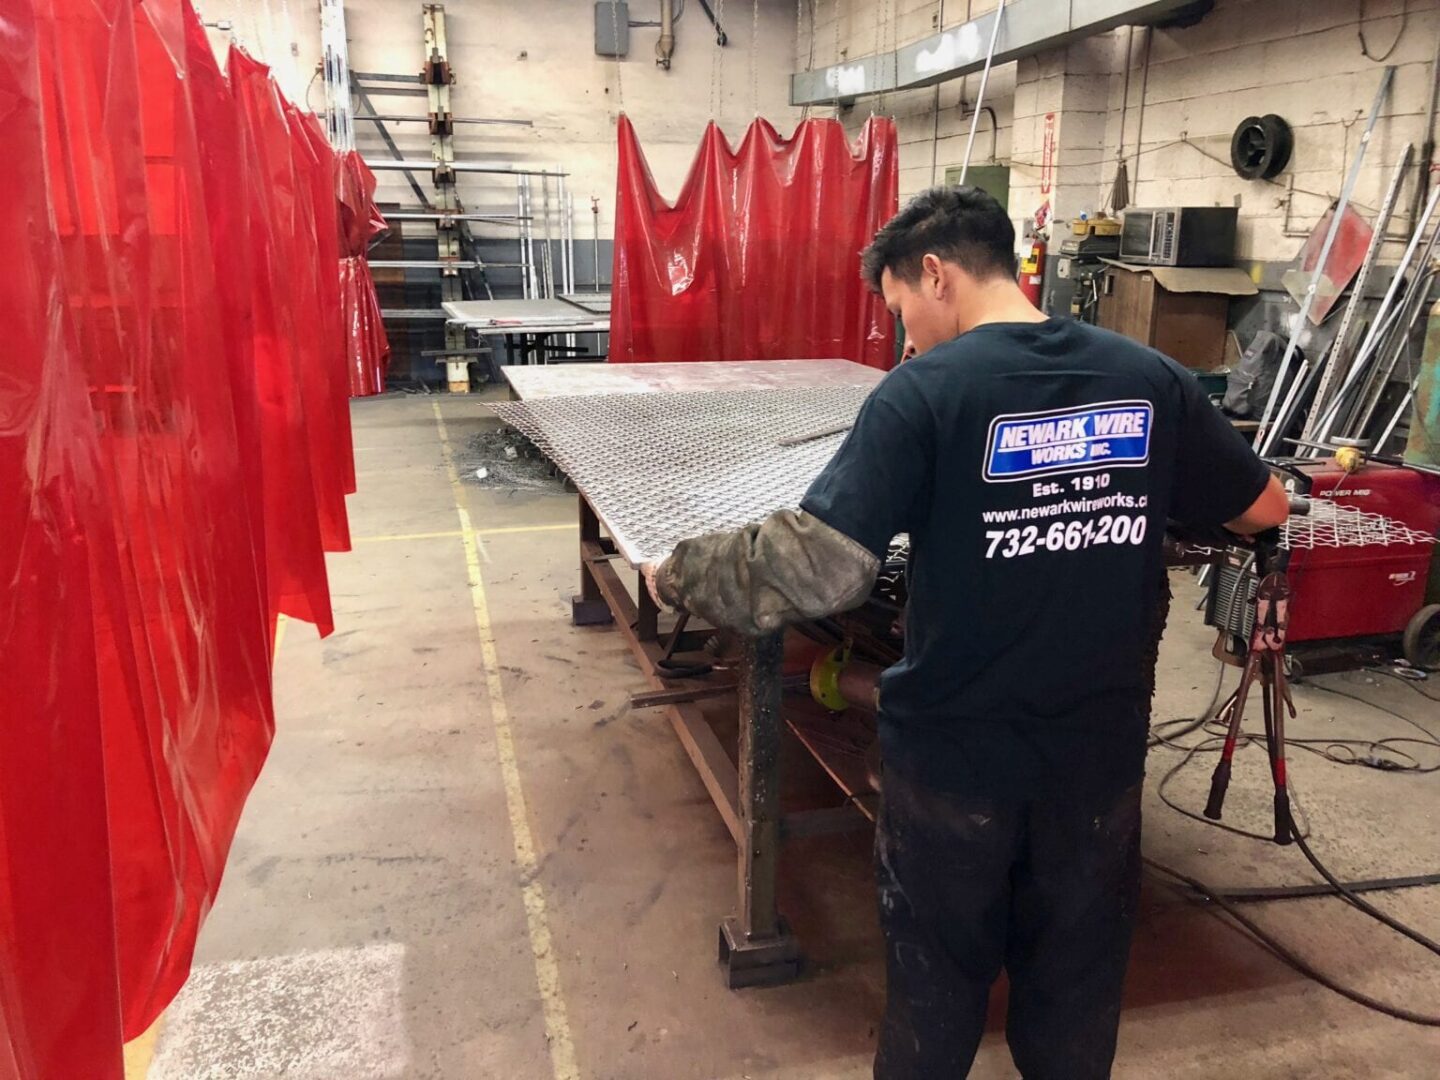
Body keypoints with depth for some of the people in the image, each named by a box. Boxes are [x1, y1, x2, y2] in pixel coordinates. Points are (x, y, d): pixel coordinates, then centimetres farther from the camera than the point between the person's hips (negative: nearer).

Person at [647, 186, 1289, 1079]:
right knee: (1079, 977, 23)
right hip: (1103, 748, 4)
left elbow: (821, 569, -25)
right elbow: (1267, 508, 10)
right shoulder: (1149, 378, -2)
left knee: (939, 977, 19)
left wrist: (683, 575, -10)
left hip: (958, 751, -3)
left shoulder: (925, 391, -17)